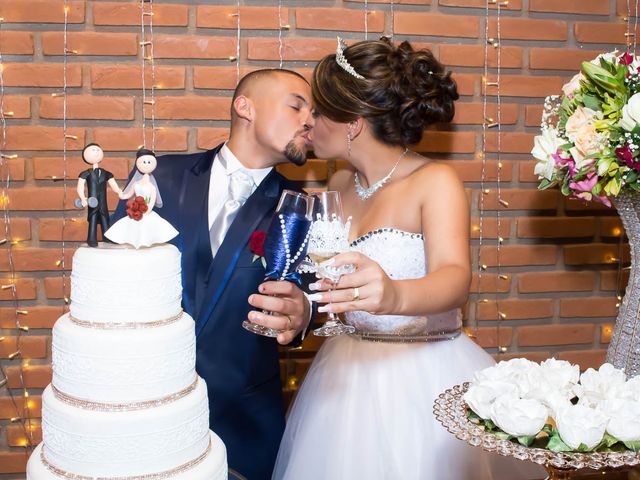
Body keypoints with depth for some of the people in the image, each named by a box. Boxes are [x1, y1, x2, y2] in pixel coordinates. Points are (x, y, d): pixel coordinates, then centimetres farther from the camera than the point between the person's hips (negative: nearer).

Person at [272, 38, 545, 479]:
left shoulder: (435, 182, -13)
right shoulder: (340, 185, 5)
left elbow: (455, 279, -29)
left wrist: (394, 296, -48)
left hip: (426, 379, -5)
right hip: (348, 376, 6)